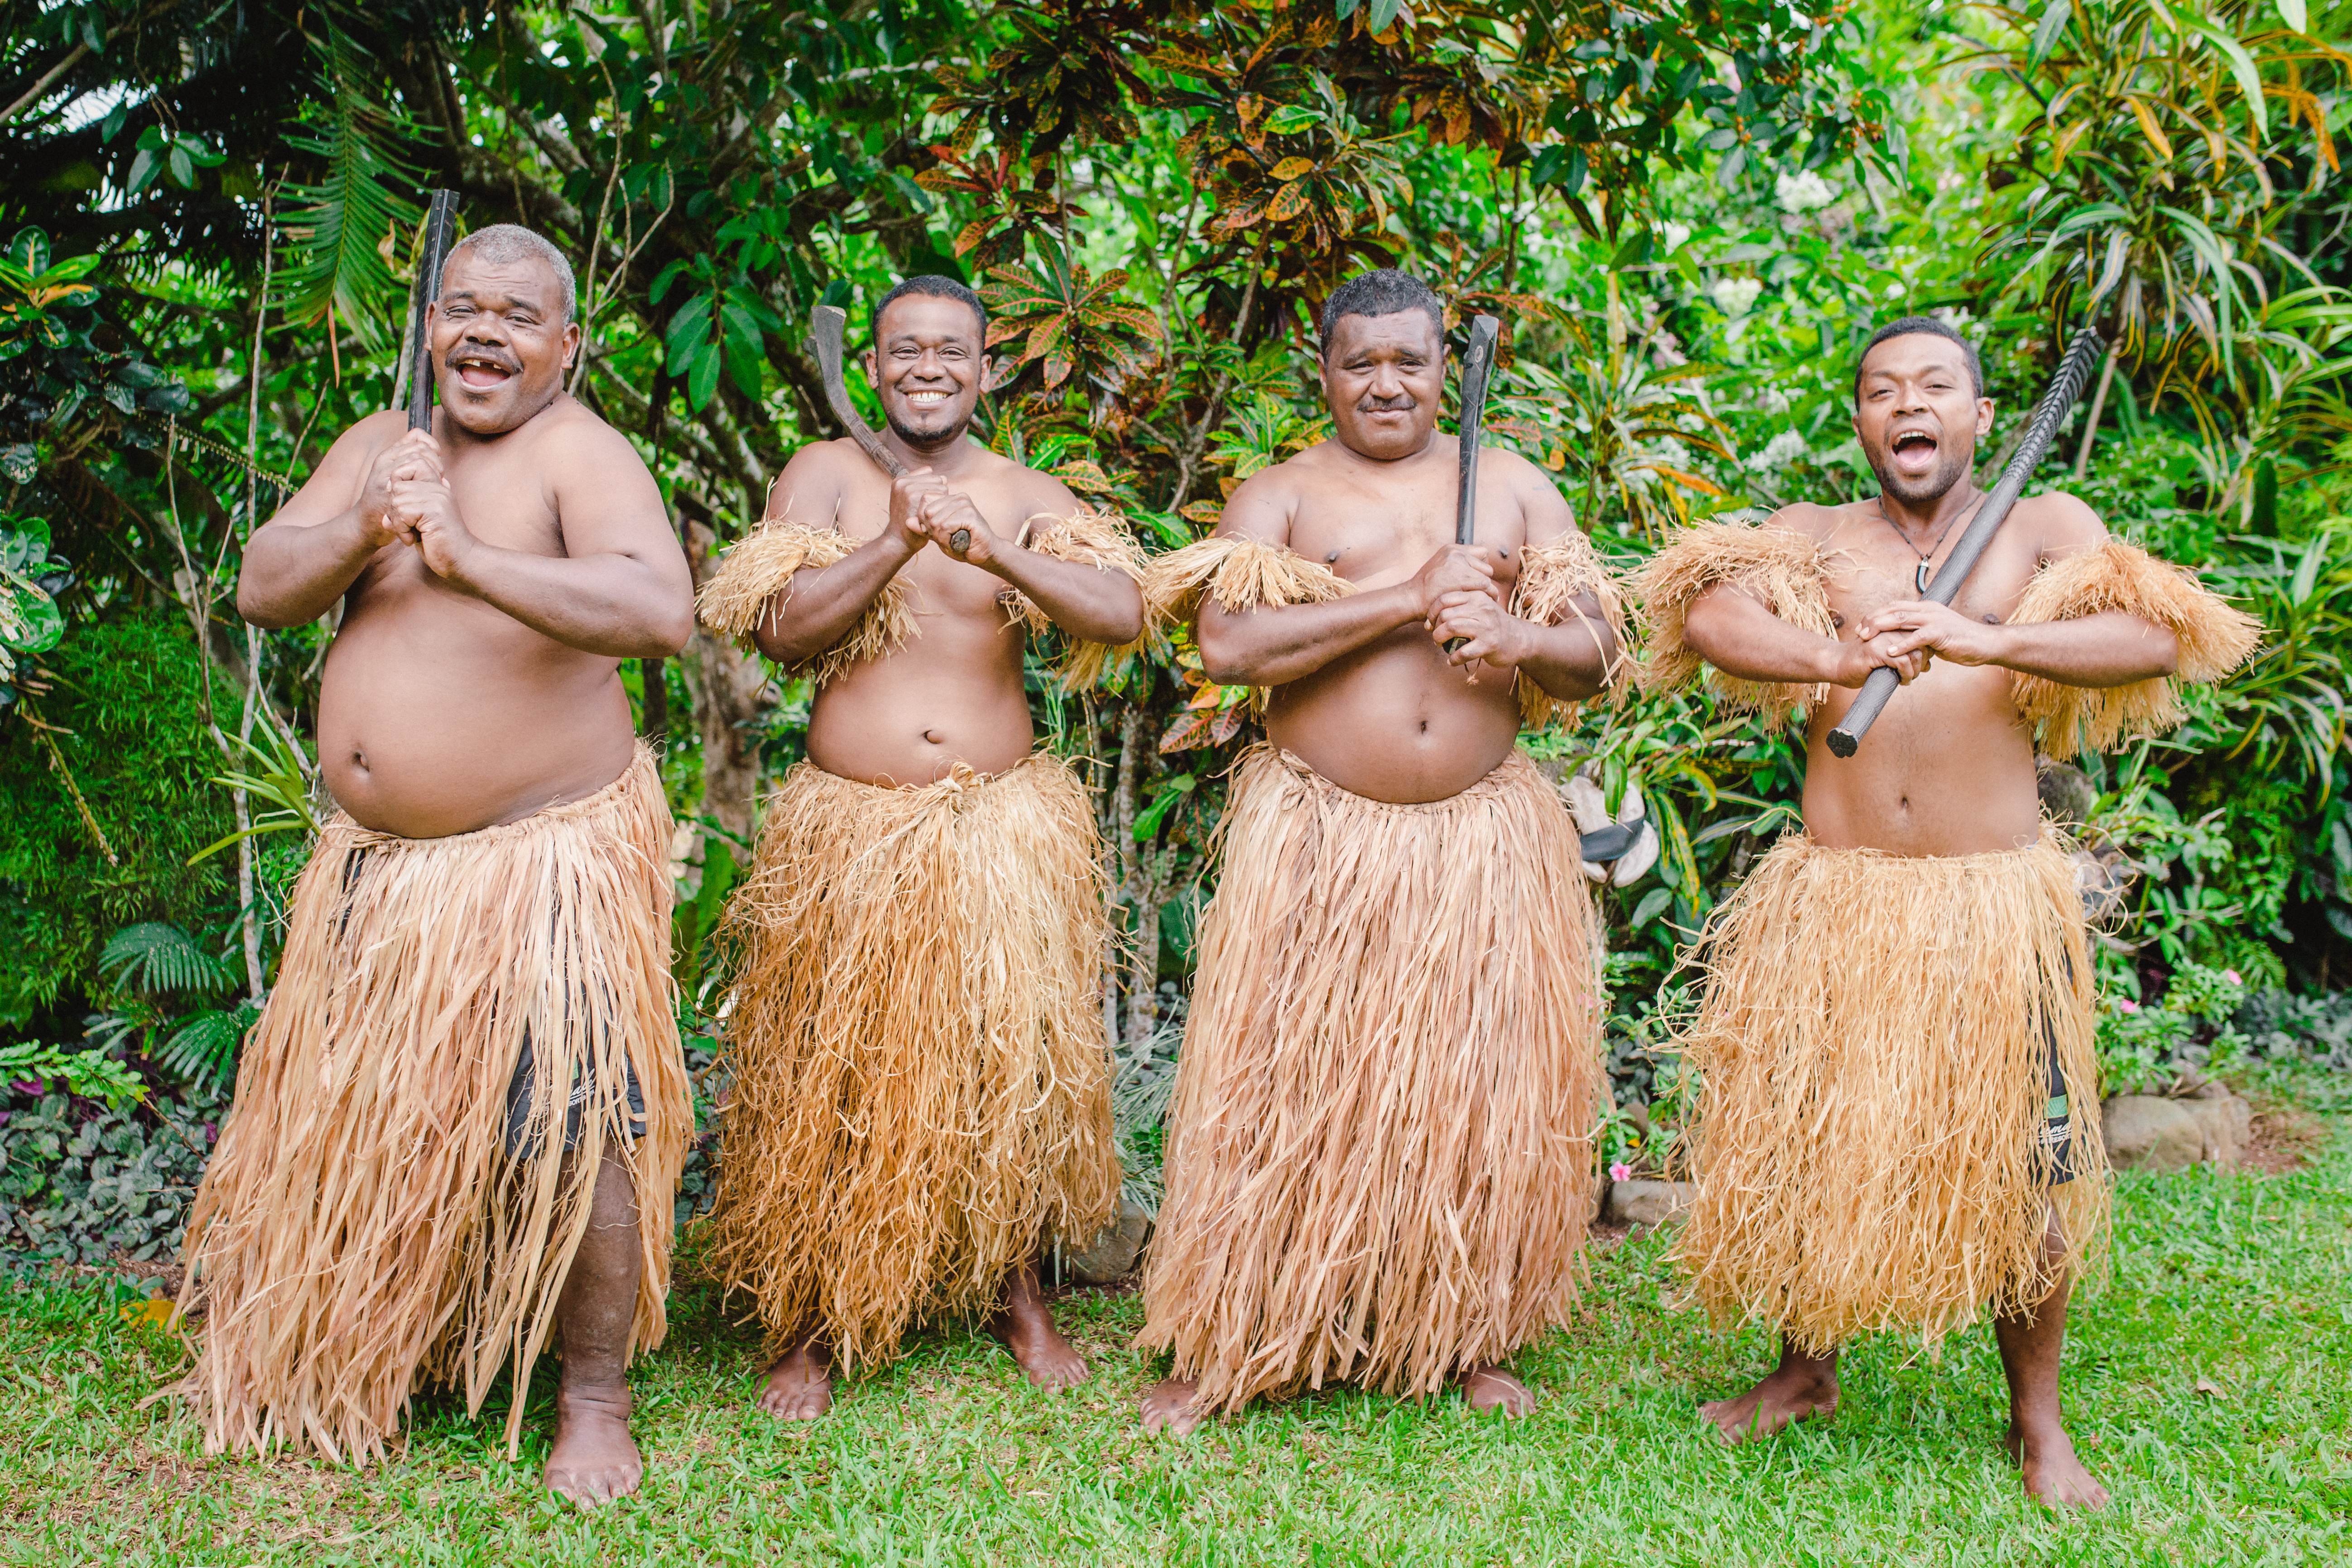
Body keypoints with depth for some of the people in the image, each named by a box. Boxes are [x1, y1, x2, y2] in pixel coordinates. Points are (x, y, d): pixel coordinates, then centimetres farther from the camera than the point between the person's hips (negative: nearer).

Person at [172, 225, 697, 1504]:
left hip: (544, 855, -7)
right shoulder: (378, 446, 9)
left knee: (571, 1123, -6)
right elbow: (260, 591, 0)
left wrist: (467, 559, -36)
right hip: (378, 858, 7)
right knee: (349, 1111, 17)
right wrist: (365, 530, -18)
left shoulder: (582, 454, -11)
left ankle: (595, 1399, 11)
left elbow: (661, 612, -29)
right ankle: (350, 1363, 39)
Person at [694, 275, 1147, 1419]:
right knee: (832, 1079, 4)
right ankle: (811, 1324, 21)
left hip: (1003, 830, 1)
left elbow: (1121, 613, -12)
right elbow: (780, 627, -9)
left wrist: (991, 547, -25)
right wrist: (894, 542, -21)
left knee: (1013, 1061, 8)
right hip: (850, 831, -1)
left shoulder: (1028, 498, 5)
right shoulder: (824, 474, 3)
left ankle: (1016, 1291, 29)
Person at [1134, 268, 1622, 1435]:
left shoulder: (1516, 488, 12)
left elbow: (1595, 657, 9)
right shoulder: (1280, 496, 4)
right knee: (1284, 1087, 0)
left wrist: (1517, 638, -15)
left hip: (1483, 838, 3)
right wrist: (1408, 598, -16)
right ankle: (1217, 1348, 14)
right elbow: (1224, 644, -14)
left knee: (1481, 1087, 8)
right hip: (1319, 837, -2)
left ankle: (1466, 1337, 26)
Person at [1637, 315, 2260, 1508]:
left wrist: (1987, 639, -30)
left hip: (1993, 899, -1)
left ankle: (2037, 1424, 26)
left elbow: (2154, 640, -13)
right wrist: (1831, 658, -32)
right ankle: (1805, 1372, 34)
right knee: (1802, 1147, 9)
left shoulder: (2042, 530, 5)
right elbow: (1707, 614, -12)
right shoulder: (1815, 537, 7)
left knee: (2021, 1165, 5)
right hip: (1833, 901, 1)